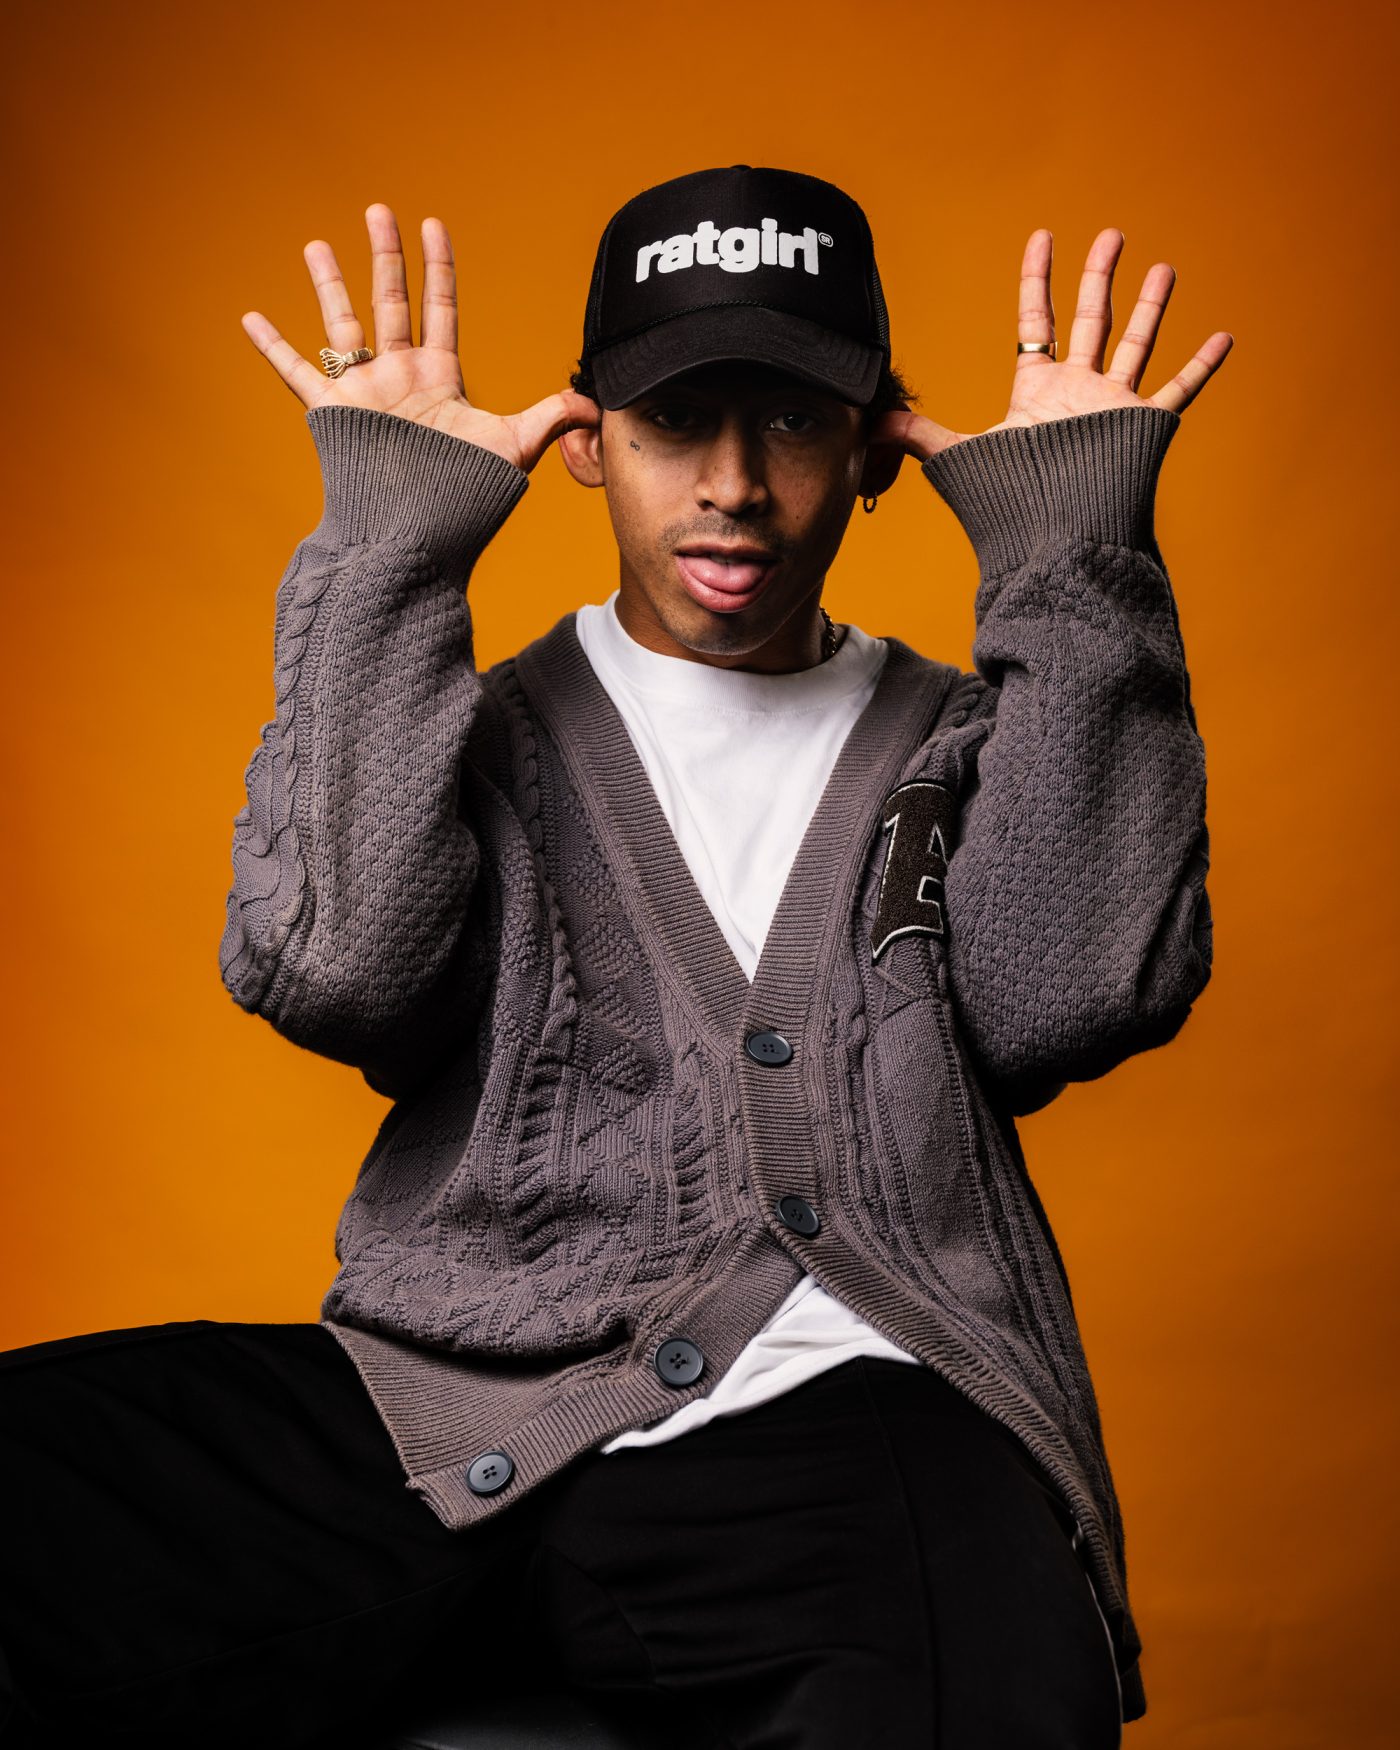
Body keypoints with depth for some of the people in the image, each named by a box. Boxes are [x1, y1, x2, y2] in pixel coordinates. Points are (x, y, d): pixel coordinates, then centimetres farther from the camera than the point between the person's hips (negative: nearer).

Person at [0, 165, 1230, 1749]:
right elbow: (332, 969, -4)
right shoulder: (474, 735, 17)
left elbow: (1071, 1000, -3)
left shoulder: (968, 750, 18)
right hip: (438, 1418, 2)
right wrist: (389, 546, -1)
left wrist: (1072, 556, 0)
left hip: (836, 1423, -1)